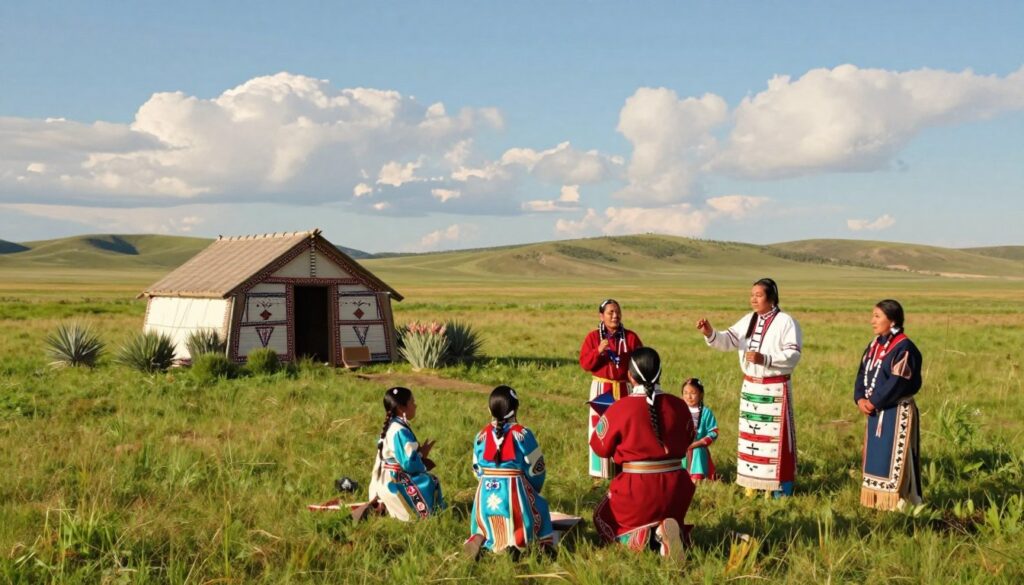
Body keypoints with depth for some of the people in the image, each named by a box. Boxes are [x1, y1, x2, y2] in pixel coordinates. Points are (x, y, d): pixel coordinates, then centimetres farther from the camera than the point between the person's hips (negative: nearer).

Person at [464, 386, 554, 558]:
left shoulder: (482, 435, 3)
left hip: (486, 495, 4)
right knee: (539, 506, 21)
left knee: (486, 518, 31)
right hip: (516, 493, -4)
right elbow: (536, 469, 0)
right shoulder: (522, 434, -6)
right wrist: (532, 490, 19)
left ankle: (479, 537, -7)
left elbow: (477, 470, 10)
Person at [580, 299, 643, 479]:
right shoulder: (593, 337, 0)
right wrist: (598, 351, -20)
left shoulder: (630, 337, 2)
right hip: (601, 387, -1)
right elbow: (584, 363, -7)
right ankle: (601, 469, 7)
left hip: (624, 387, 1)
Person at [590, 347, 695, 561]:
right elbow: (687, 441, 14)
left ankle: (641, 538, -11)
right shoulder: (679, 405, -3)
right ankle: (662, 532, -6)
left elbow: (600, 447, 1)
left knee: (604, 520, 22)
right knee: (667, 519, 34)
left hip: (637, 487, -4)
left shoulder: (620, 408, -13)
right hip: (675, 486, 4)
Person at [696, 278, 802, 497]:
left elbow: (793, 355, -16)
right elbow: (729, 341, 0)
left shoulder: (785, 322, -11)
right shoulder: (748, 320, 8)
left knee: (776, 435, -3)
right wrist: (710, 334, -21)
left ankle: (781, 484, 6)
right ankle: (754, 481, 21)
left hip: (775, 389, -6)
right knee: (751, 434, 11)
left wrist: (764, 359, -27)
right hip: (750, 386, 6)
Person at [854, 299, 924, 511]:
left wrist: (874, 402, -16)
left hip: (897, 412, -8)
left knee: (893, 457, -4)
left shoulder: (903, 347, -15)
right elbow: (863, 373, 10)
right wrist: (860, 399, -6)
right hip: (875, 411, 8)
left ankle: (897, 501, 4)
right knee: (875, 455, 13)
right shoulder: (874, 345, 11)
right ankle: (876, 499, 22)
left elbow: (898, 383, -21)